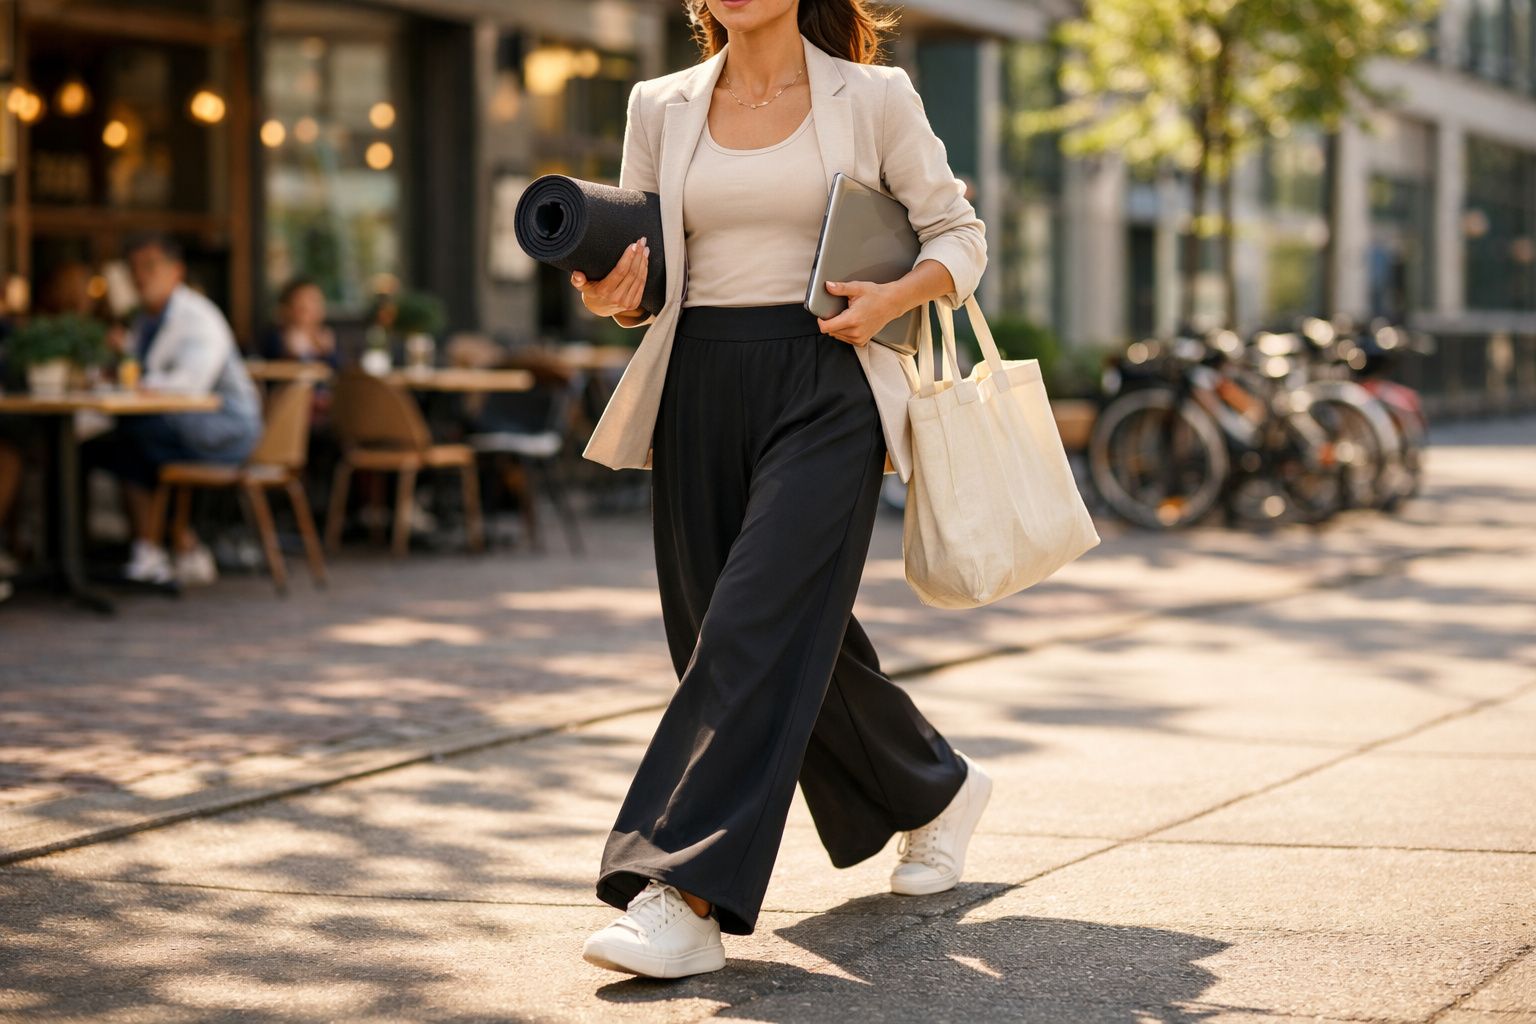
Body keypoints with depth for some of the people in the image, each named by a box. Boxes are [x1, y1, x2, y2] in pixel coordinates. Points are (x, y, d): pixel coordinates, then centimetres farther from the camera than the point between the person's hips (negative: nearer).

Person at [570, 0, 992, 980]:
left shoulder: (872, 98, 2)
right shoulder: (663, 108, 11)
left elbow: (960, 234, 8)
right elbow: (640, 271, 14)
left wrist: (891, 299, -11)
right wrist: (612, 297, -10)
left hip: (823, 387, -5)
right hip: (700, 386, 5)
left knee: (756, 629, -16)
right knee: (802, 635, 10)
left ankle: (687, 897, -20)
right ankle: (937, 789, 36)